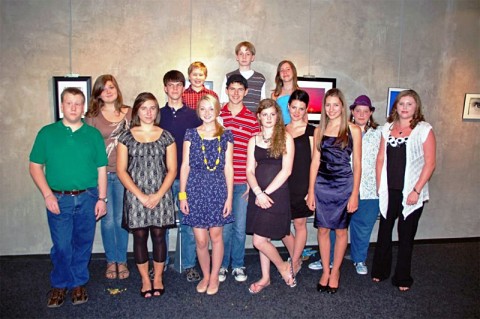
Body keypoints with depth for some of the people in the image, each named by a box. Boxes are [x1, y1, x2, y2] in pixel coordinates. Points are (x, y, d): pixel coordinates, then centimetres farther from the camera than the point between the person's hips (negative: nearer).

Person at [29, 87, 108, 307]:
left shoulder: (93, 134, 3)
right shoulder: (47, 133, 1)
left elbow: (101, 169, 4)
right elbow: (35, 166, 2)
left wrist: (102, 198, -1)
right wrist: (47, 195, -8)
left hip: (87, 198, 1)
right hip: (58, 199, -1)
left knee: (83, 244, 11)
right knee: (61, 246, 6)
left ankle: (78, 283, 28)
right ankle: (59, 285, 27)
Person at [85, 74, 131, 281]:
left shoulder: (130, 113, 6)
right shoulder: (92, 116, 3)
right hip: (101, 173, 0)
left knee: (121, 219, 5)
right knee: (107, 219, 6)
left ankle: (122, 261, 22)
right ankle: (111, 261, 24)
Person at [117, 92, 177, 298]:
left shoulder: (166, 137, 4)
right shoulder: (126, 137, 2)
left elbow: (172, 170, 1)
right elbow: (121, 170, -2)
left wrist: (158, 195, -11)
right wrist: (141, 196, -11)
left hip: (161, 196, 0)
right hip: (135, 196, 0)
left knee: (158, 236, 6)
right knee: (139, 237, 6)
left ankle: (158, 277, 24)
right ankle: (145, 279, 22)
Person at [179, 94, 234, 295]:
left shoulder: (226, 136, 4)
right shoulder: (191, 134, 4)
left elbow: (228, 168, 3)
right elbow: (185, 166, 3)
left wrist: (229, 196, 0)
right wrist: (182, 194, -1)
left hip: (218, 189, 0)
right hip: (196, 189, 0)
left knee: (216, 235, 7)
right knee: (200, 240, 3)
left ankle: (214, 277, 25)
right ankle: (205, 276, 26)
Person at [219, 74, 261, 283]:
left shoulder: (252, 119, 4)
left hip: (243, 182, 0)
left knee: (240, 226, 8)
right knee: (223, 225, 6)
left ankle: (238, 265, 25)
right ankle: (222, 265, 23)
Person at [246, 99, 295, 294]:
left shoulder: (285, 138, -3)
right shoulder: (254, 140, 9)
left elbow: (286, 170, -9)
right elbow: (250, 171, 4)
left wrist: (266, 193, -11)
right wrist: (258, 193, -12)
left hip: (277, 194, -4)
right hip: (258, 194, 4)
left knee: (259, 240, -7)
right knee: (262, 238, 12)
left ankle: (283, 266, 19)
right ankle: (265, 278, 29)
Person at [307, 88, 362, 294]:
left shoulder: (353, 130, -2)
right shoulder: (319, 130, 7)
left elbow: (357, 164, -1)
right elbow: (315, 162, 8)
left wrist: (355, 194, -6)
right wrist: (311, 191, 4)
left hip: (344, 185, -2)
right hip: (322, 185, 3)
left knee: (340, 230, 7)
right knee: (323, 229, 8)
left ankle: (335, 271, 24)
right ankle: (325, 271, 23)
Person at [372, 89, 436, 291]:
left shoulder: (424, 129, -5)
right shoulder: (388, 128, 7)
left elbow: (430, 163, -8)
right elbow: (381, 158, 8)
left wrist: (416, 191, -12)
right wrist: (379, 186, 2)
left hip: (411, 192, -3)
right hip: (389, 191, 3)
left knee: (406, 236, 8)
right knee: (384, 231, 12)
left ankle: (402, 278, 24)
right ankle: (380, 271, 30)